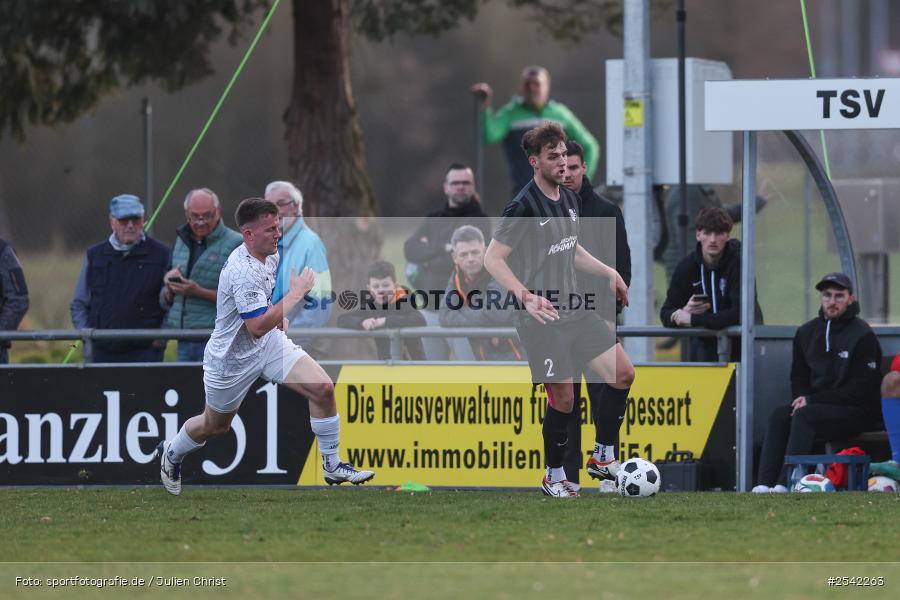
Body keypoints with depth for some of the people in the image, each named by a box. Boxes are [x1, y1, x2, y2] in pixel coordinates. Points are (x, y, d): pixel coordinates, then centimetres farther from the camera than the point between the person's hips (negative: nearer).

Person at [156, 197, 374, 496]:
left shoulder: (269, 254, -3)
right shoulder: (243, 271, -33)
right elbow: (257, 327, -38)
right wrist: (296, 294, -34)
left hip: (269, 342, 7)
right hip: (232, 357, -7)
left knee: (323, 388, -12)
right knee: (214, 426, 15)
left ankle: (332, 465, 0)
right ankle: (171, 453, 47)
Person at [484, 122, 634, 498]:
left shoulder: (569, 199, 10)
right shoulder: (524, 206, -16)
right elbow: (493, 258, -19)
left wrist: (609, 273, 19)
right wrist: (526, 297, -29)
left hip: (573, 309, 8)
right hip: (541, 318, -8)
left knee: (623, 373, 3)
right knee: (563, 397, -5)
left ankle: (603, 458, 16)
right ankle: (554, 478, 13)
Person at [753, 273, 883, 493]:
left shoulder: (863, 336, -8)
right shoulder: (807, 332, 12)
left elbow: (860, 390, -13)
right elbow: (798, 378, 20)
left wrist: (812, 400, -15)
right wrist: (802, 399, -4)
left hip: (856, 412, -6)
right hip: (817, 406, 6)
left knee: (804, 416, -31)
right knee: (780, 415, -20)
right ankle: (765, 483, -30)